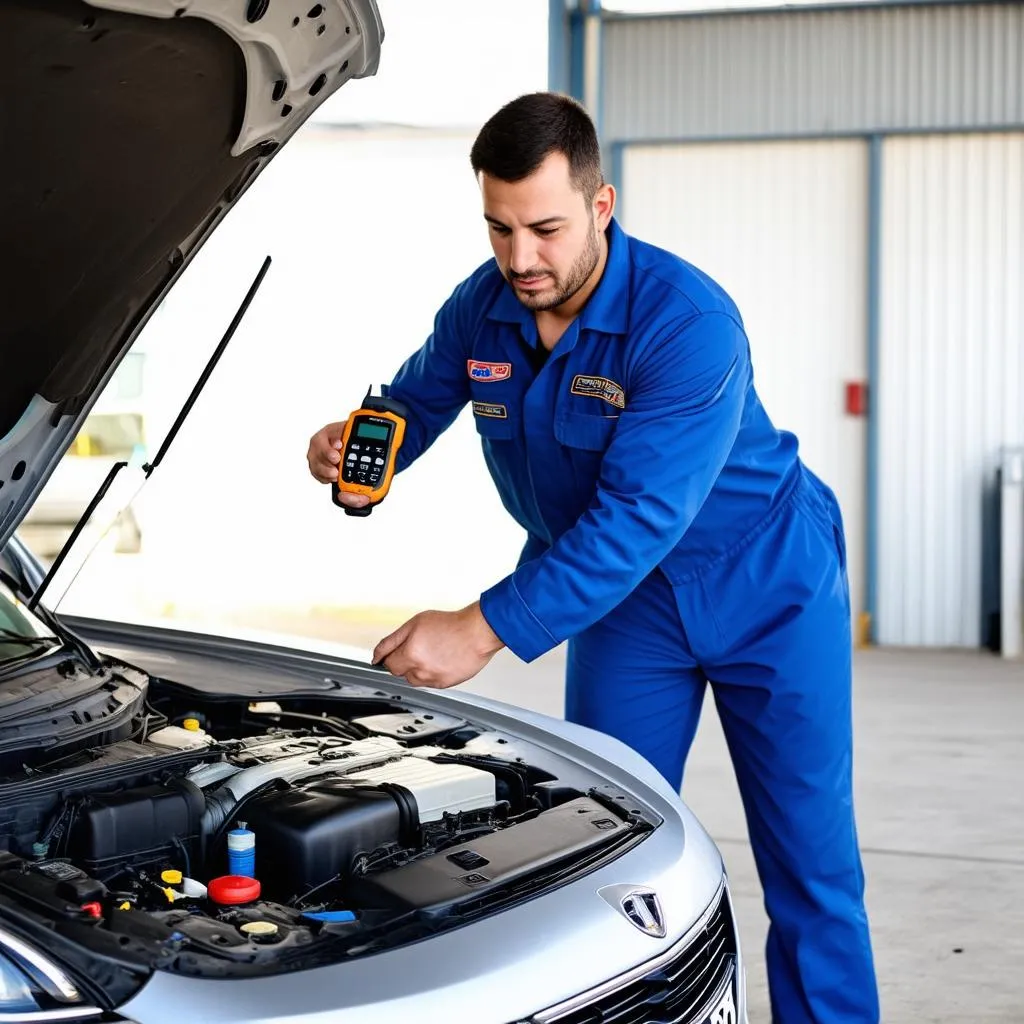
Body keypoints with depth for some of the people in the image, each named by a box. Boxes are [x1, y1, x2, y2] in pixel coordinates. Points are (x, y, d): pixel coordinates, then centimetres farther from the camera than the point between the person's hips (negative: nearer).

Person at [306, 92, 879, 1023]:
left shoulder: (688, 323, -30)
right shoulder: (481, 310, -11)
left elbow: (637, 518, -36)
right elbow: (413, 406, 7)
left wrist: (484, 630, -40)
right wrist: (348, 446, -18)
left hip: (766, 588, -5)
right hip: (623, 599, 5)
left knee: (810, 868, 0)